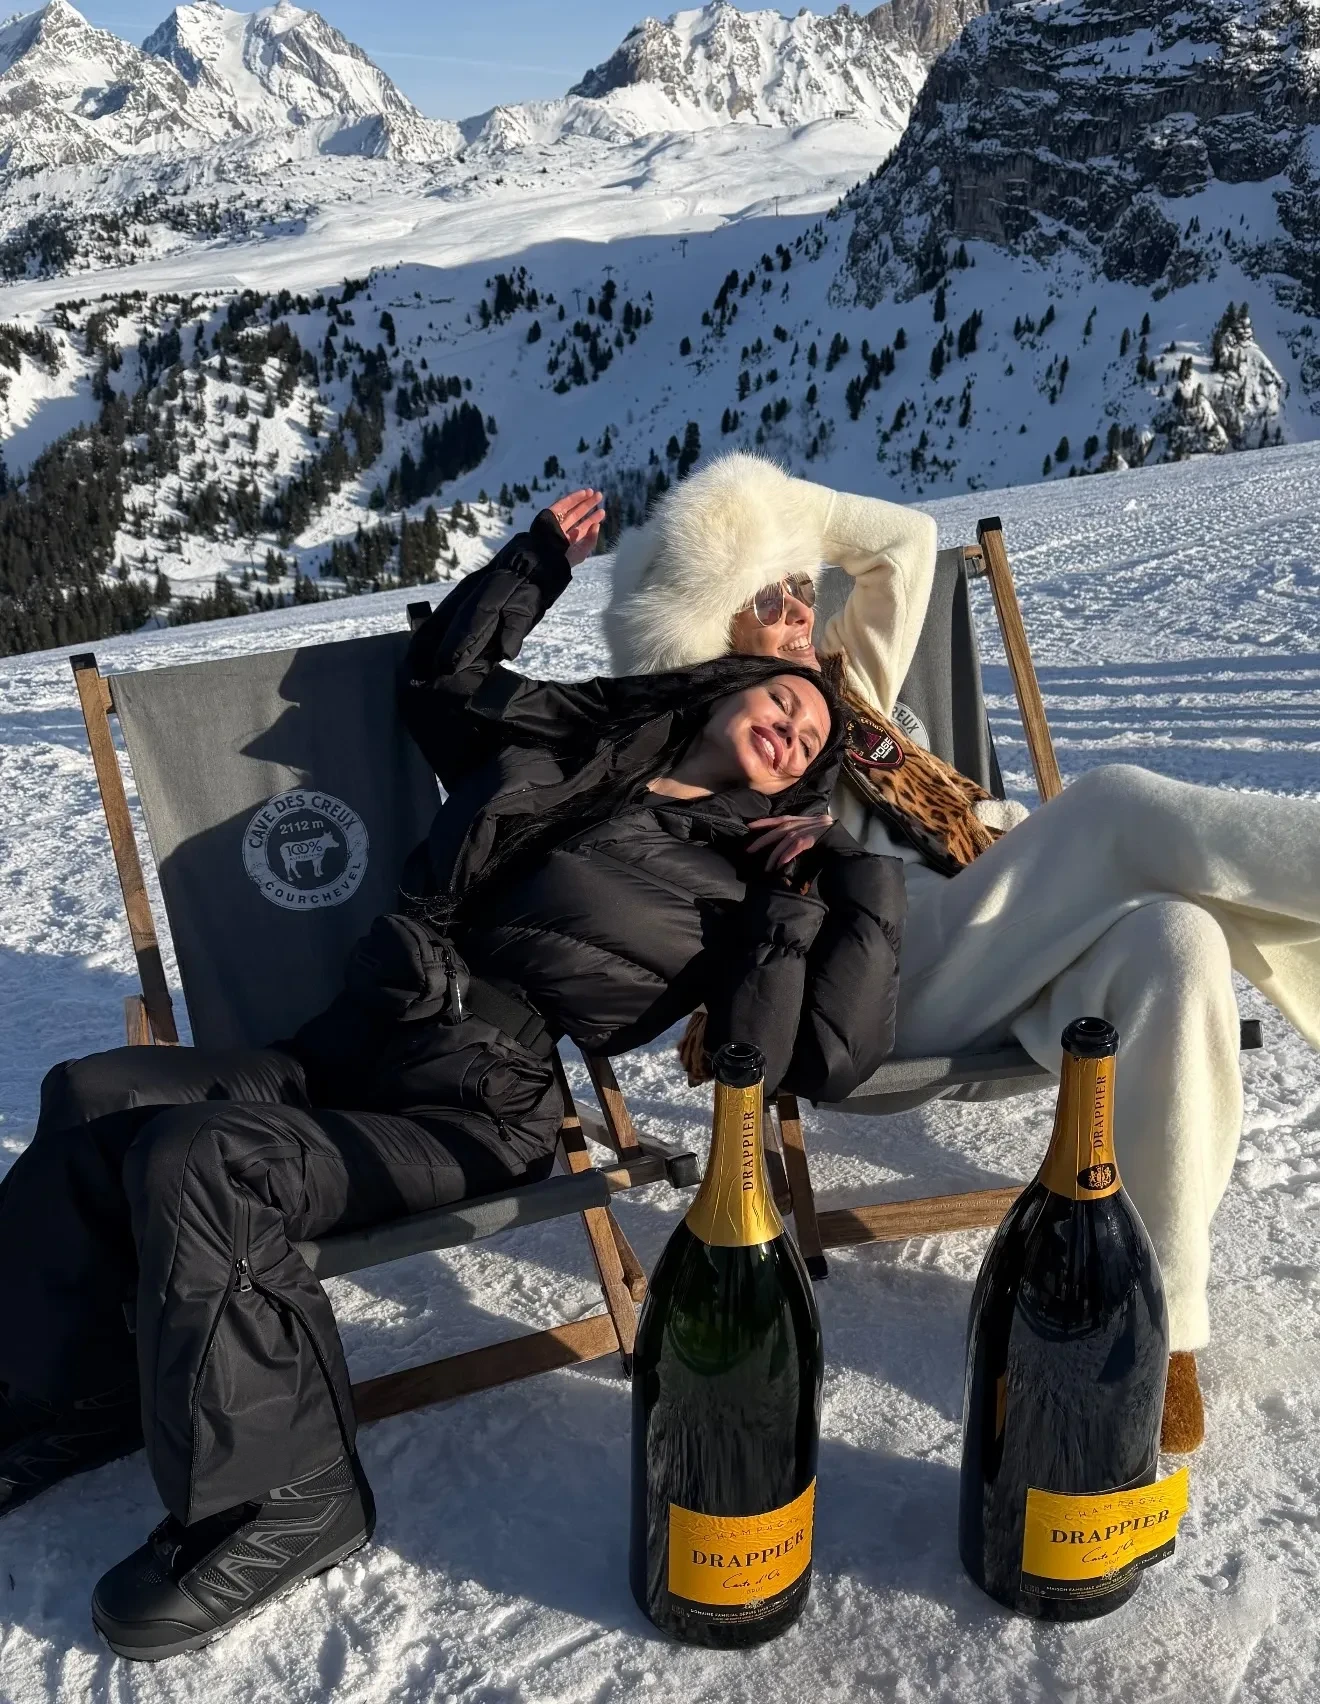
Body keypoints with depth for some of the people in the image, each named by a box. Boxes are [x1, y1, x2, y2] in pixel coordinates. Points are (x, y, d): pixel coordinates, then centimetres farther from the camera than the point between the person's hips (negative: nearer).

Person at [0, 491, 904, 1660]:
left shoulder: (747, 883, 5)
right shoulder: (566, 743, 18)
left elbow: (828, 1058, -6)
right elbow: (444, 669, 34)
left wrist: (858, 891, -6)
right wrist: (542, 561, 30)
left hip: (471, 1115, -6)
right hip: (339, 1061, 6)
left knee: (191, 1163, -26)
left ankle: (274, 1500, -12)